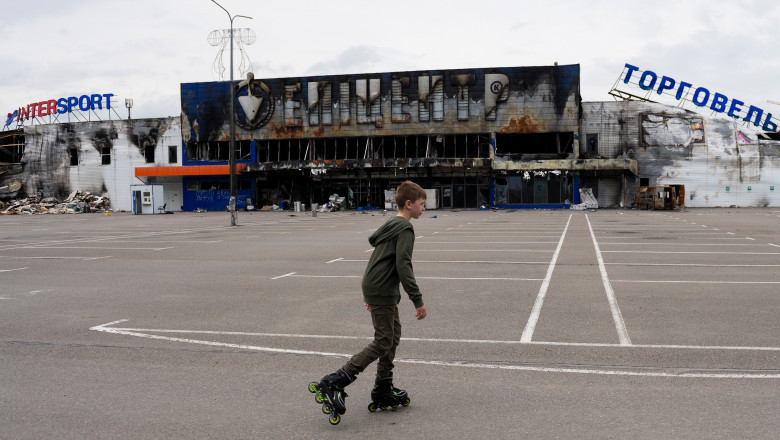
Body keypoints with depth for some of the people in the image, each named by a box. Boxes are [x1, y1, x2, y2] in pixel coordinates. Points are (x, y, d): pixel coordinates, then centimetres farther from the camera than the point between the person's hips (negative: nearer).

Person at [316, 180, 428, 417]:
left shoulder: (390, 225, 17)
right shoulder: (405, 228, -14)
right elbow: (403, 266, -22)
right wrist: (418, 300, -21)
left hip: (375, 289, 10)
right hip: (382, 292, -10)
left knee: (393, 335, 15)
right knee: (383, 342, -6)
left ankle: (384, 391, 21)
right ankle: (335, 382, -8)